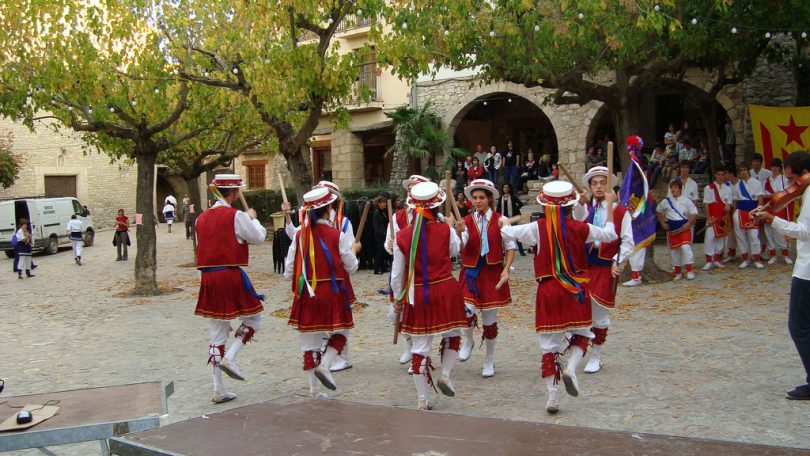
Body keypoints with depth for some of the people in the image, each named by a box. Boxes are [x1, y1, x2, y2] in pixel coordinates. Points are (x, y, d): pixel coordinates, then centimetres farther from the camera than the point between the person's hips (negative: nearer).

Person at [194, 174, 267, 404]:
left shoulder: (202, 218, 9)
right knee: (253, 319, 14)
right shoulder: (237, 216, -9)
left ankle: (218, 390, 12)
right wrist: (253, 218, 17)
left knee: (217, 335, 10)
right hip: (231, 276, -6)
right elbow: (259, 237, -2)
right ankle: (229, 358, -4)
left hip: (208, 278, 6)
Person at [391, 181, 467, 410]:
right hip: (446, 292, -1)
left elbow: (397, 273, 0)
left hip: (417, 296, 1)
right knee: (452, 335, 24)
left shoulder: (402, 236, -7)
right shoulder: (446, 231, -9)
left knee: (419, 347, 8)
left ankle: (422, 400, 14)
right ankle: (445, 374, 6)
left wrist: (398, 296, 16)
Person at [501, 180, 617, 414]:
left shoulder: (537, 228, -8)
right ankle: (571, 368, -9)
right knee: (582, 334, 20)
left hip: (548, 291, 0)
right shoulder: (580, 228, -5)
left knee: (549, 344, 7)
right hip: (576, 290, 0)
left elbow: (506, 232, -2)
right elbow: (610, 234, 10)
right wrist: (609, 205, 21)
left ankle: (552, 398, 8)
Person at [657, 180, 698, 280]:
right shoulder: (666, 201, 4)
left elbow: (694, 214, -1)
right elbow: (658, 211, 19)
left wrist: (688, 224, -13)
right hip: (672, 229, 3)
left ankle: (689, 271, -10)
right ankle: (678, 272, 17)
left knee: (686, 247, -17)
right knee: (674, 249, 5)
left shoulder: (686, 201, -2)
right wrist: (663, 223, 10)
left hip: (684, 227, -3)